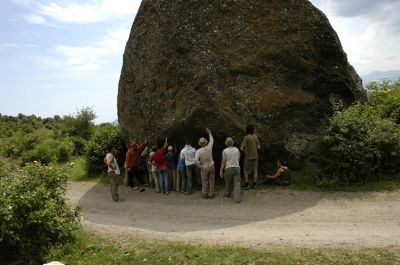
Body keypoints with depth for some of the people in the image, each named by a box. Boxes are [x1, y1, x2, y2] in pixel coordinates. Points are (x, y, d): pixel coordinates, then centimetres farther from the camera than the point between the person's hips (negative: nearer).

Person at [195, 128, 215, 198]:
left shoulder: (199, 151, -17)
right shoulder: (209, 147, -9)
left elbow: (196, 159, -27)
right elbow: (211, 140, 10)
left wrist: (200, 166, -10)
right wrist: (209, 132, 21)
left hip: (204, 168, -2)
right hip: (211, 166, 2)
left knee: (205, 182, 12)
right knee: (211, 181, 10)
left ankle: (205, 194, 20)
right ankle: (211, 194, 15)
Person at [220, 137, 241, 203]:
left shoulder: (225, 151, -10)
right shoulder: (237, 150, 0)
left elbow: (223, 162, -10)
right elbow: (238, 160, 9)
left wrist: (221, 171, -1)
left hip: (228, 169, -1)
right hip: (236, 168, 1)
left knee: (228, 182, 20)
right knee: (237, 184, 1)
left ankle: (228, 193, 41)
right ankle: (237, 198, -9)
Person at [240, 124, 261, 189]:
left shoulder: (246, 137, -17)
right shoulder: (255, 136, -1)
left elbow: (241, 148, -20)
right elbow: (258, 147, 3)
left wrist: (245, 151, -1)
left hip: (248, 157, -5)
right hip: (255, 156, 5)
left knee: (246, 171, 6)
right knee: (255, 171, 12)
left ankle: (246, 185, 7)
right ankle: (254, 184, 15)